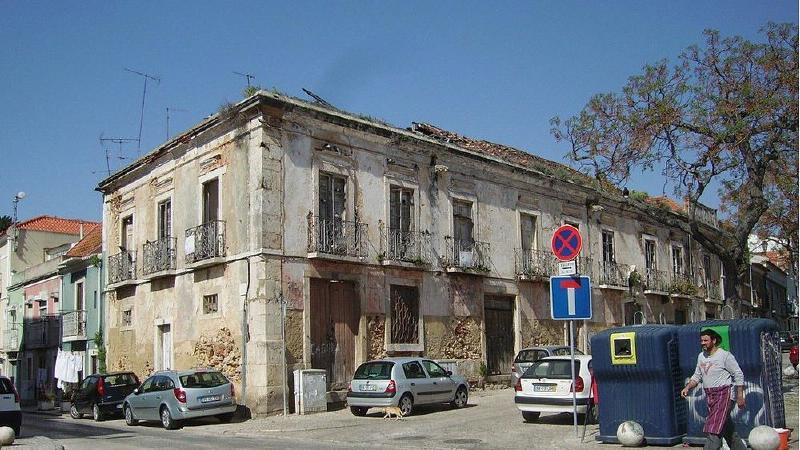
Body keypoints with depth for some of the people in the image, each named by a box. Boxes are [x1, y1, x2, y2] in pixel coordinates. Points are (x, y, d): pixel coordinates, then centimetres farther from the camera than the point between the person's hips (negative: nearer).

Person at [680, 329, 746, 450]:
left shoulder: (725, 355, -10)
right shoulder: (701, 356, 11)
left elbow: (739, 375, -8)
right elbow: (697, 376, 17)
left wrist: (740, 396, -11)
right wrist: (687, 388, 1)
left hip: (724, 394, -8)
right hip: (710, 396, 8)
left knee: (713, 430, -16)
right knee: (726, 428, 18)